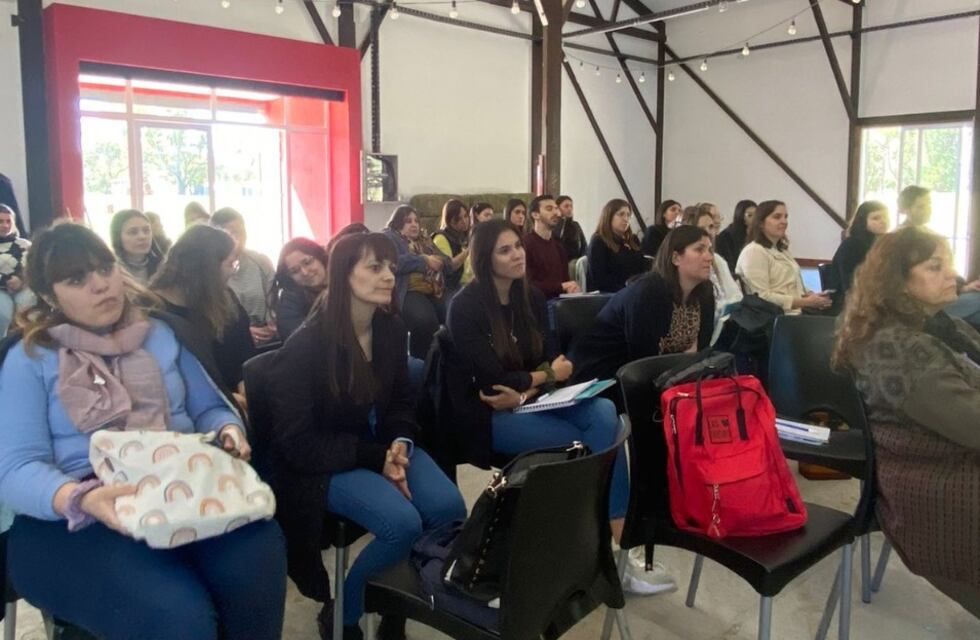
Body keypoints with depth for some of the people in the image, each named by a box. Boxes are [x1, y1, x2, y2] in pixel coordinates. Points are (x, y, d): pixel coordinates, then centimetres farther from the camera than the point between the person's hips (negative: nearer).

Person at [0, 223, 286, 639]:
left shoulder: (162, 335, 15)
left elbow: (210, 408, 17)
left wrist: (228, 432, -9)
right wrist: (82, 498, -27)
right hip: (72, 520, -3)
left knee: (257, 554, -31)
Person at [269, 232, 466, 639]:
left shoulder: (391, 329, -2)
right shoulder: (305, 346, -20)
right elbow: (299, 444, -17)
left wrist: (399, 446, -11)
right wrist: (376, 459, -21)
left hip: (381, 445, 6)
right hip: (323, 464, -6)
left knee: (448, 507, -17)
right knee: (402, 524, -27)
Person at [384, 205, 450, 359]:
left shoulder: (423, 240, 31)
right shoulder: (389, 237, 11)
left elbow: (446, 261, 25)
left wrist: (437, 261, 1)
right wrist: (424, 260, -6)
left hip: (434, 292, 6)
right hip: (408, 292, -6)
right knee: (426, 321, -36)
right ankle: (421, 362, -21)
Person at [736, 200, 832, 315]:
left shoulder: (781, 249, 23)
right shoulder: (754, 252, -7)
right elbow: (763, 297, -16)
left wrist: (811, 296, 1)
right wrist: (805, 302, -16)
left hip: (797, 312, 9)